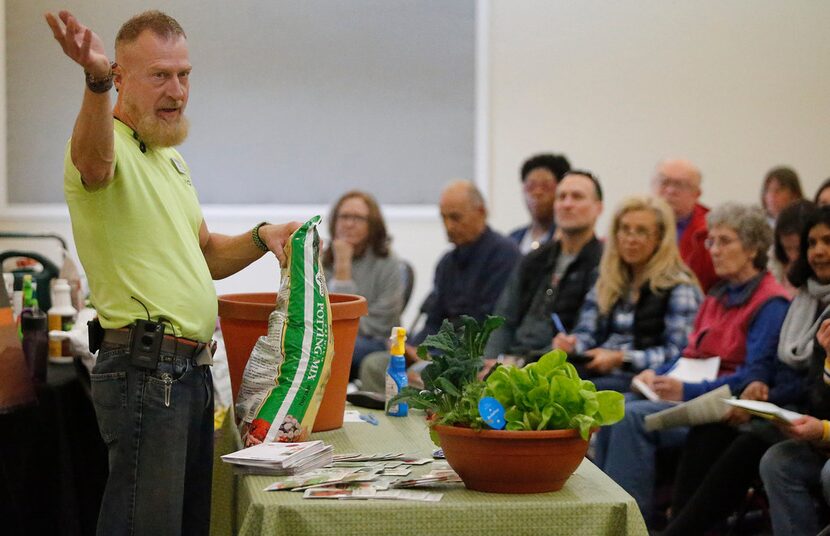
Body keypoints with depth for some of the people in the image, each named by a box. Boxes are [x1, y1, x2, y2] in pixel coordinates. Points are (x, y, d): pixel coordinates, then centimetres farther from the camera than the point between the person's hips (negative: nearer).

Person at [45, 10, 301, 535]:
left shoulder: (169, 158, 18)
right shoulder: (111, 146, -12)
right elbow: (93, 160, -39)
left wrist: (262, 238, 8)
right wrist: (96, 81, -59)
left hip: (191, 370, 10)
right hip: (145, 371, -9)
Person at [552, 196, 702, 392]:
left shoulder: (678, 286, 1)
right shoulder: (606, 283, 23)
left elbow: (678, 352, -8)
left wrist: (621, 358, -15)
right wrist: (571, 343, -5)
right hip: (599, 372, 6)